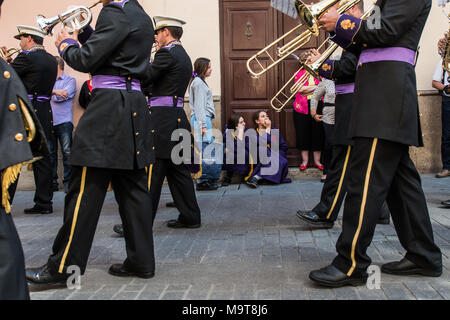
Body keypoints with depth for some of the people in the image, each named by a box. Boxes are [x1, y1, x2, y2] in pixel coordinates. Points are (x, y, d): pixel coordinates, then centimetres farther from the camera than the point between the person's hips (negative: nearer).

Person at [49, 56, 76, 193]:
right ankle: (52, 182, 10)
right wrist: (55, 92, -5)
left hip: (64, 122, -5)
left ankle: (68, 182, -4)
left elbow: (63, 96, -7)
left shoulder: (70, 80, 8)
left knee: (67, 152, -8)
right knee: (50, 153, 4)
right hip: (49, 122, 5)